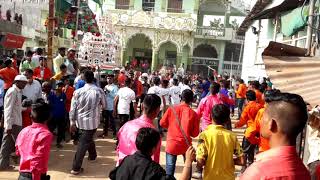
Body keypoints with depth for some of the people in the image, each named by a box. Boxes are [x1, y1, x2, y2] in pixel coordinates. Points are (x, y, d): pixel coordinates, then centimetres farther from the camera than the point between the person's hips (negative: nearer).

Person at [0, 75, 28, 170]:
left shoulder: (18, 92, 13)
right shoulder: (12, 92, -14)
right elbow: (8, 110, -19)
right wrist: (8, 125, -21)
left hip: (16, 122, 9)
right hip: (13, 123, -9)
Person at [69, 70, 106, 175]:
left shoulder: (77, 92, -7)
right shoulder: (99, 91, -11)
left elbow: (72, 109, -3)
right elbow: (104, 106, 2)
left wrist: (72, 122, 6)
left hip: (80, 121, 3)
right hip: (92, 121, -3)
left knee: (88, 139, 26)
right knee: (83, 143, 0)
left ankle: (92, 155, 46)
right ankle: (76, 168, 2)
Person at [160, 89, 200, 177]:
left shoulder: (171, 109, -7)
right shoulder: (193, 114, -9)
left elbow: (162, 123, 3)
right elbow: (195, 134, -4)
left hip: (172, 144, 0)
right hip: (186, 145, 1)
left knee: (170, 168, 9)